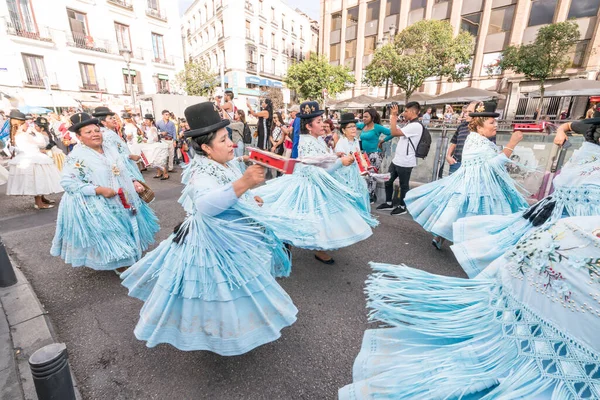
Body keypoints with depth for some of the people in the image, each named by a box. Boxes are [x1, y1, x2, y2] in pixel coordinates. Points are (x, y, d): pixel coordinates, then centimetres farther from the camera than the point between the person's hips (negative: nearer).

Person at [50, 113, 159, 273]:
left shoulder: (111, 147, 5)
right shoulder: (77, 156, -13)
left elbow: (124, 170, 15)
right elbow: (67, 182, -17)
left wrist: (134, 182, -1)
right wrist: (99, 190, -24)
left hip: (123, 201, 6)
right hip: (98, 208, -6)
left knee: (124, 232, 18)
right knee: (109, 237, 4)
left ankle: (126, 257, 39)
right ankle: (119, 265, 22)